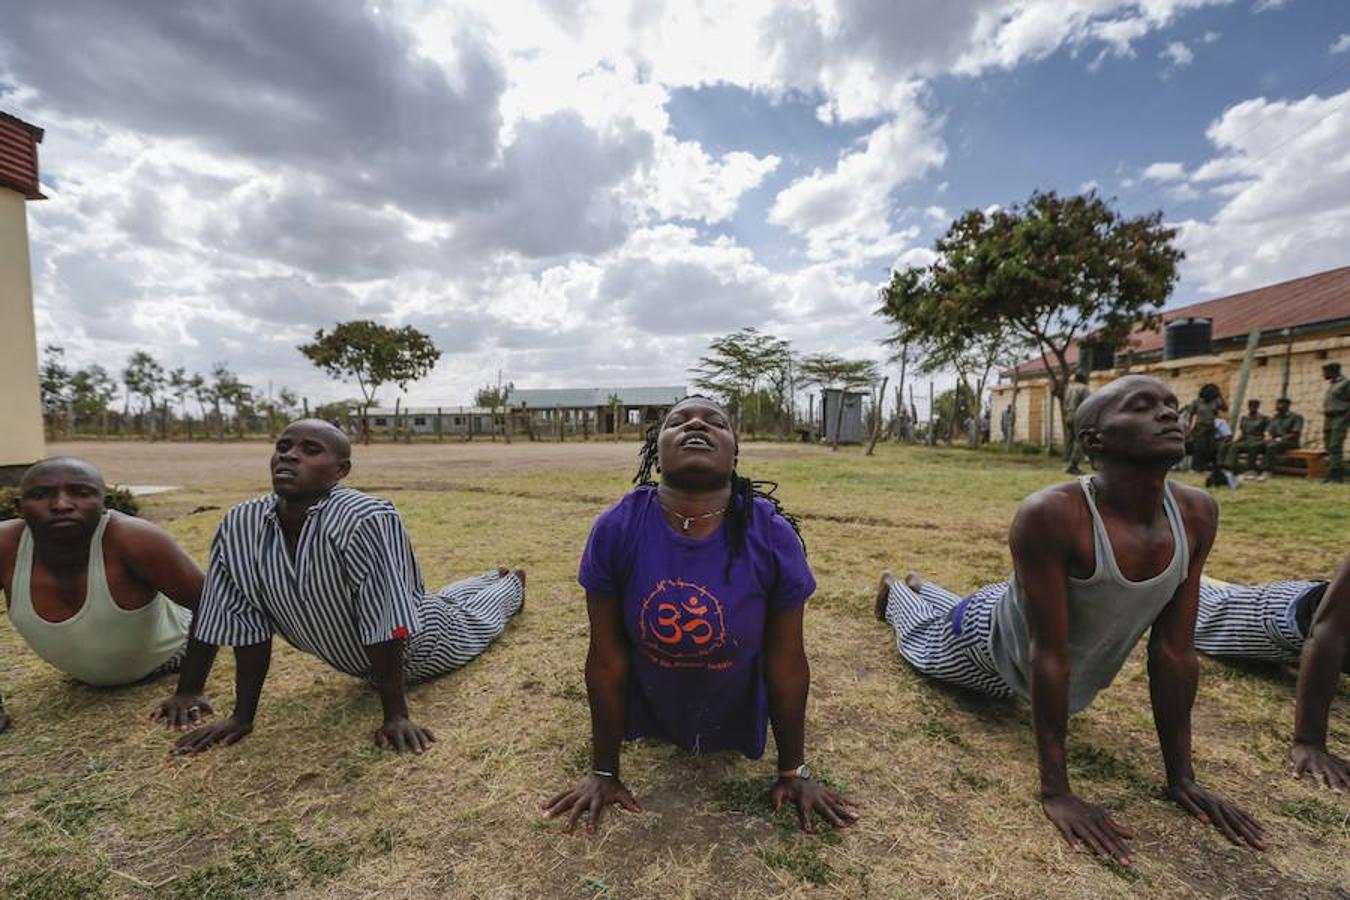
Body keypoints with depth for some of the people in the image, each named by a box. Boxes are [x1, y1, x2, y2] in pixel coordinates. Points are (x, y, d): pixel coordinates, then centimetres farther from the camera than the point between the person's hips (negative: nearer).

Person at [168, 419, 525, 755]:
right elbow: (246, 625, -15)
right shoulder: (239, 527, -23)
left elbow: (386, 625, -39)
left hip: (423, 646, -5)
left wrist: (396, 715, -33)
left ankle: (511, 583, 62)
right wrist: (242, 715, -9)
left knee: (476, 615, 28)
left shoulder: (368, 521, -43)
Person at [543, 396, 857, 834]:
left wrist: (793, 770, -4)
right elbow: (607, 659, -17)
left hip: (736, 727, 1)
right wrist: (604, 770, -7)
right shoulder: (616, 529, -27)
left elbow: (787, 663, -16)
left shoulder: (773, 536, -27)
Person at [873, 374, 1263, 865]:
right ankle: (892, 588, 57)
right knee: (922, 640, 28)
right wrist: (1056, 791, -30)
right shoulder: (1051, 514, -43)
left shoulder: (1196, 513, -24)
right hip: (995, 641, -5)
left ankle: (920, 584, 65)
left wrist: (1181, 776, -11)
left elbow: (1175, 651, -17)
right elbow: (1048, 656, -38)